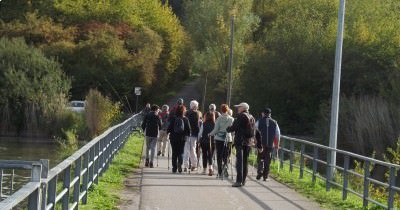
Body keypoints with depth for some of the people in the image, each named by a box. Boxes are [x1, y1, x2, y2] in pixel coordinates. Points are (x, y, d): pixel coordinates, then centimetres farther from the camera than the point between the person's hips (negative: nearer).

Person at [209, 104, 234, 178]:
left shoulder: (219, 119, -7)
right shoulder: (231, 119, -1)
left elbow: (216, 129, -5)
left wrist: (210, 134, 11)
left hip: (219, 138, -2)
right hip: (228, 138, 2)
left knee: (219, 156, 5)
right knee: (226, 155, 10)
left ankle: (220, 173, 3)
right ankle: (225, 165, -20)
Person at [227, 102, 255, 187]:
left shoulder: (241, 116, -10)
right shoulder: (251, 117, 13)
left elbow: (233, 128, -9)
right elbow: (254, 131, 18)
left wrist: (227, 129, 10)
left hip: (240, 141, -7)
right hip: (248, 142, 7)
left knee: (239, 161, -9)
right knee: (245, 161, 13)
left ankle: (239, 181, -14)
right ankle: (243, 180, 16)